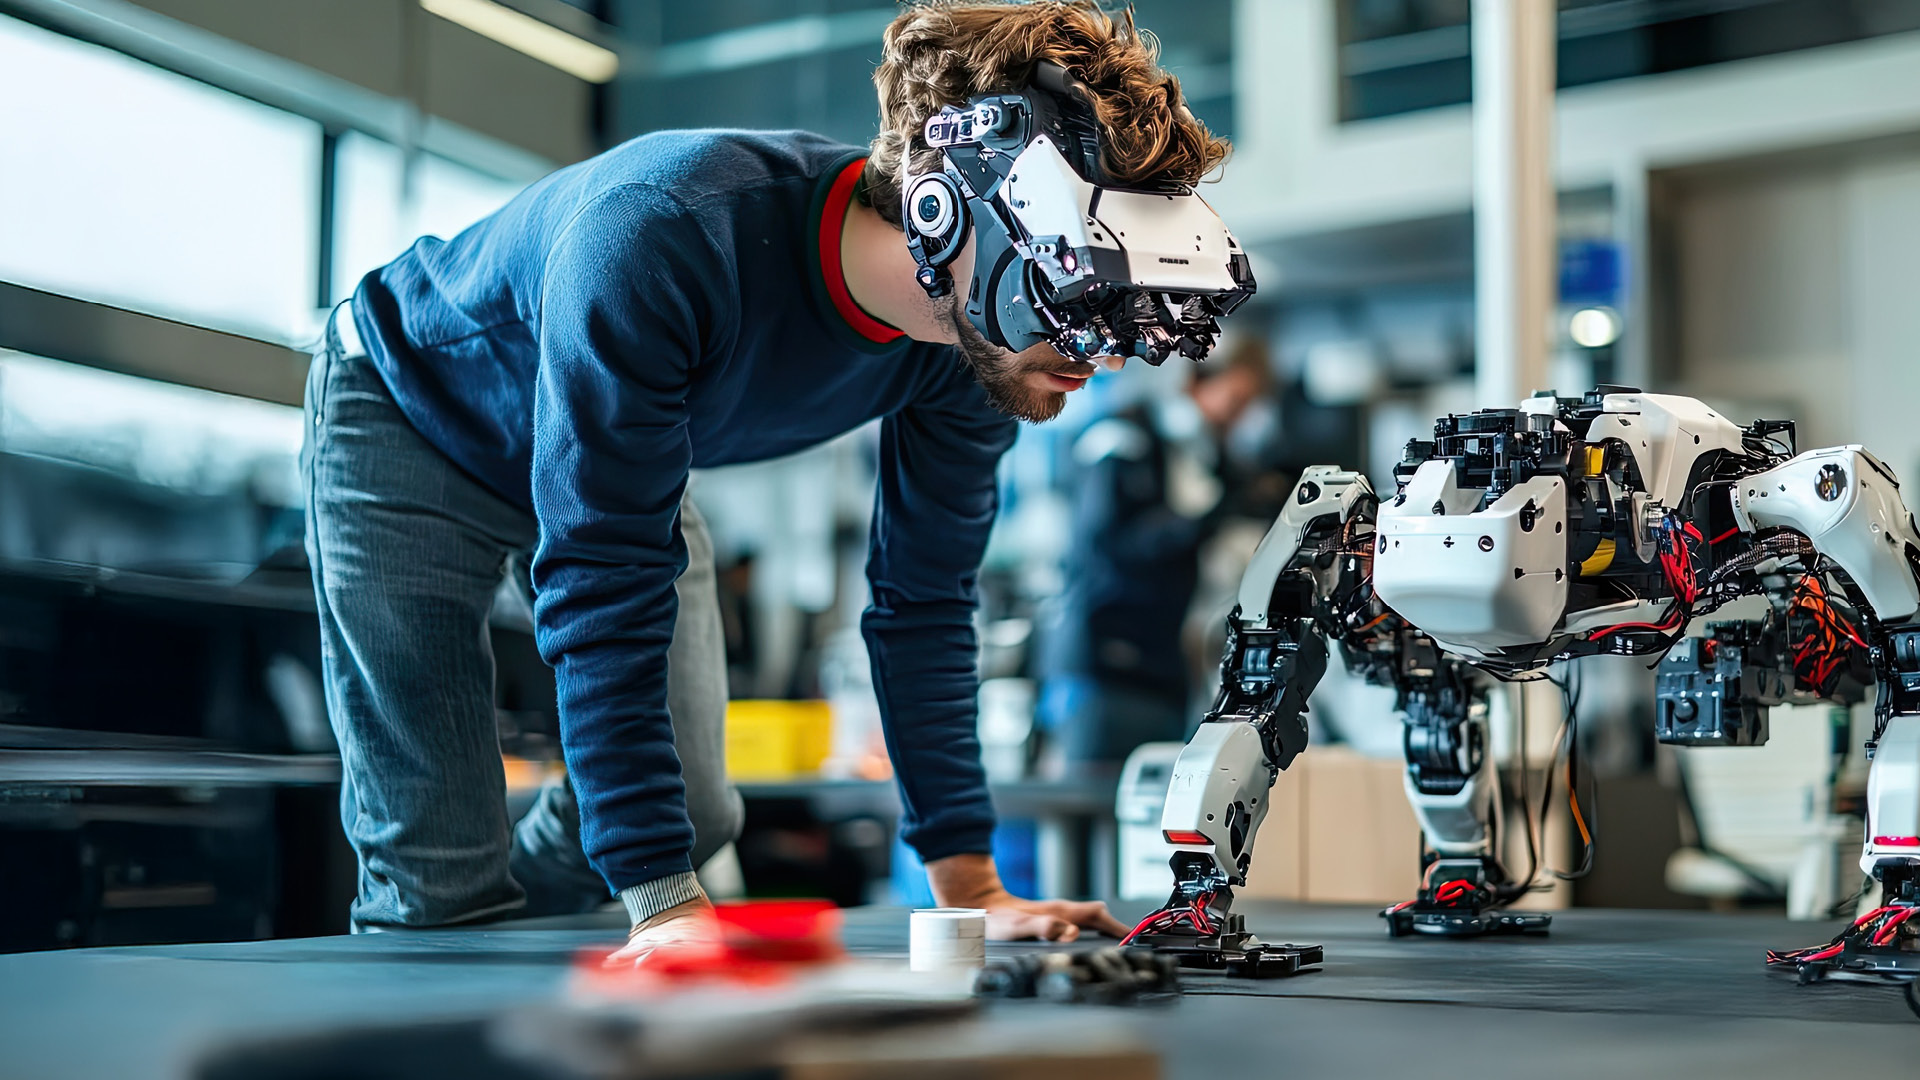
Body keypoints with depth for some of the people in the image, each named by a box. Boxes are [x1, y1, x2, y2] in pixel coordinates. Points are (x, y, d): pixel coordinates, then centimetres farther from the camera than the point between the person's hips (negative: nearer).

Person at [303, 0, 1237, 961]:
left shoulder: (975, 350, -24)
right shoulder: (654, 234, -45)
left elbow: (923, 600, -13)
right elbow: (603, 590, -43)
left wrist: (967, 889, -14)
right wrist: (664, 905, -45)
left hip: (623, 460, 6)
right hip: (407, 423, -6)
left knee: (694, 819, 7)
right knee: (443, 881, -9)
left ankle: (512, 930, 35)